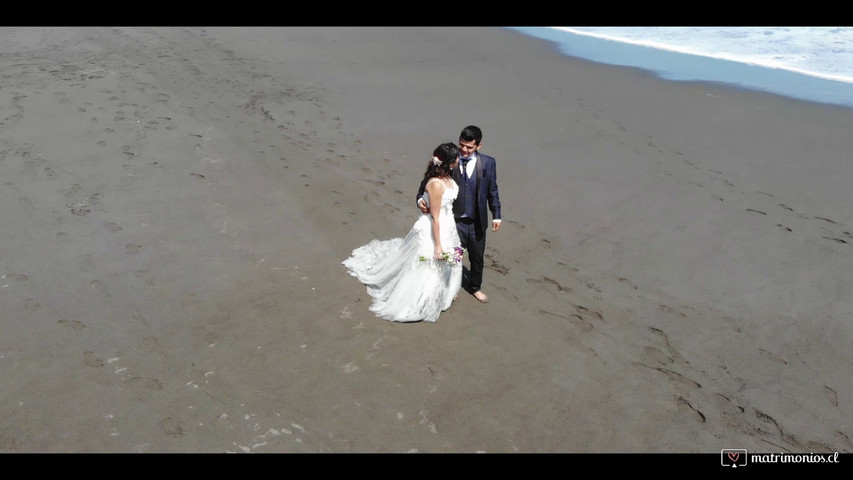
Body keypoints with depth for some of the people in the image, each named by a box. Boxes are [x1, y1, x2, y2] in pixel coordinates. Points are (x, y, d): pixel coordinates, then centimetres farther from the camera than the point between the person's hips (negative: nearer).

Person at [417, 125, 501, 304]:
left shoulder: (488, 163, -6)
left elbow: (492, 191, 3)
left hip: (477, 222, 2)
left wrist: (496, 215, 1)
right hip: (454, 221, -2)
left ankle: (475, 287, 44)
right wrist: (420, 198, -22)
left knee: (477, 257, 19)